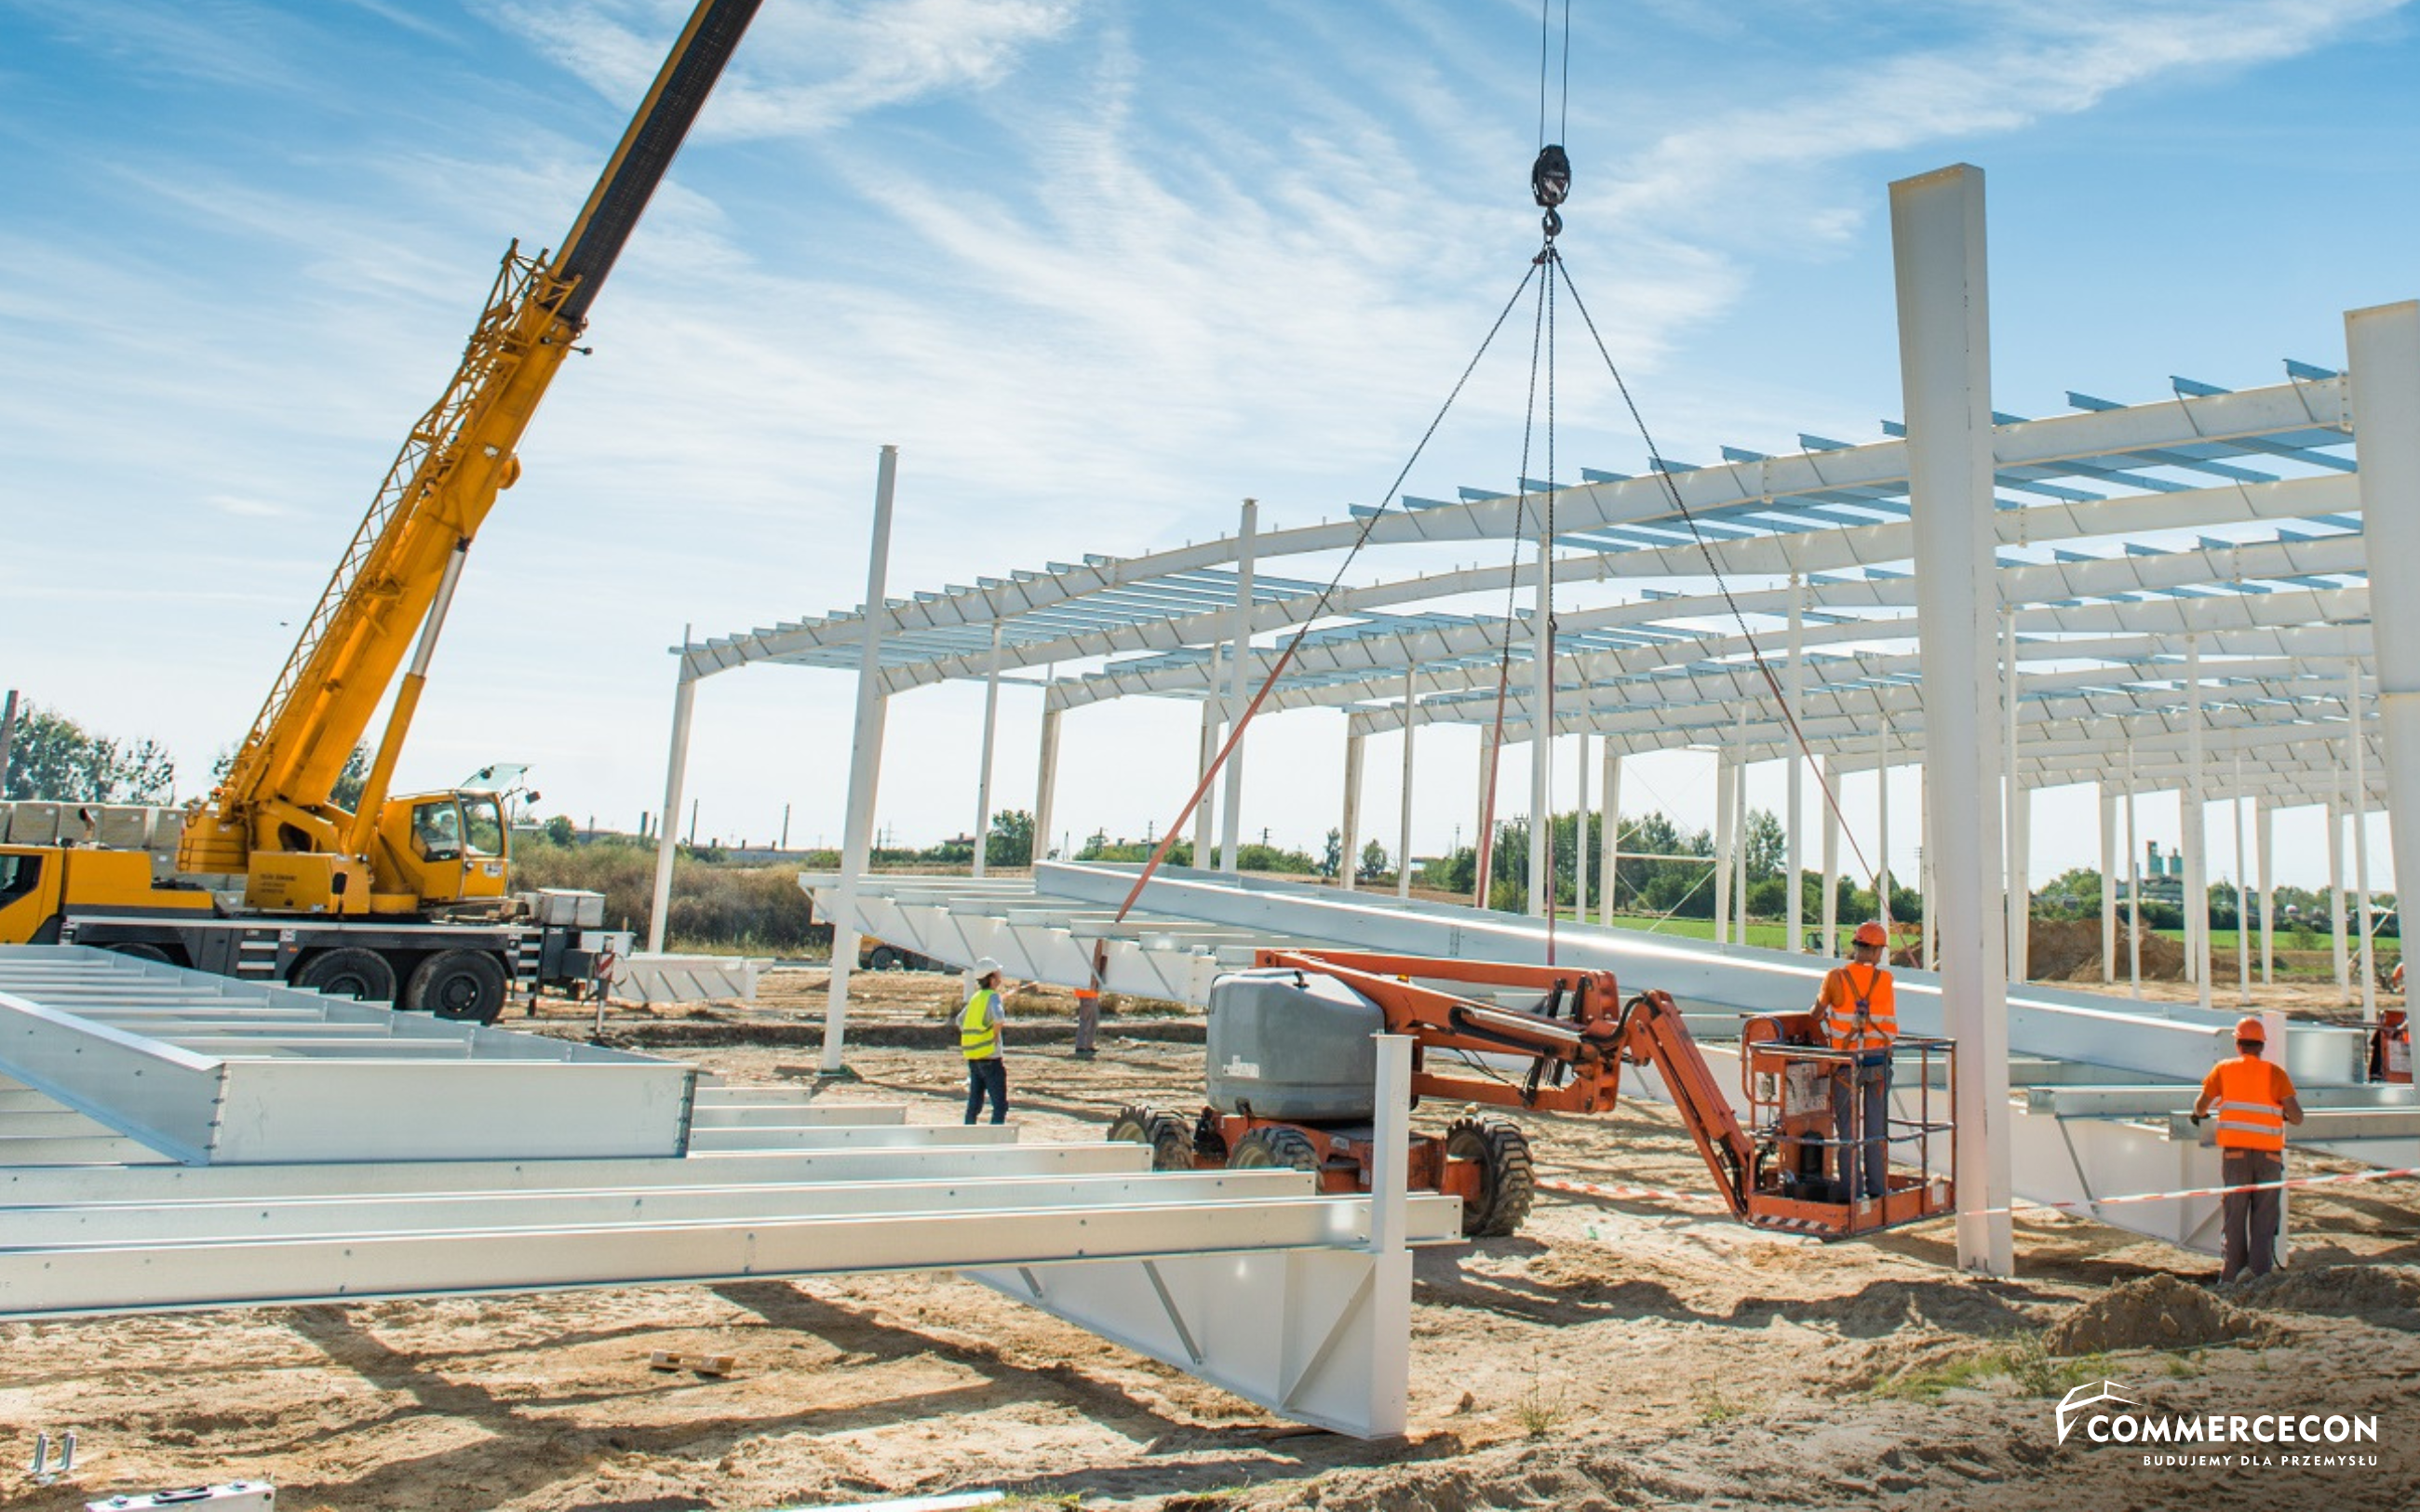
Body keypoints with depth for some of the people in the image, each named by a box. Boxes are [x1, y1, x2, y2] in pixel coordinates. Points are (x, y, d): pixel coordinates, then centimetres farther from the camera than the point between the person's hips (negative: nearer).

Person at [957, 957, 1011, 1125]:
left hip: (972, 1058, 8)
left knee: (974, 1104, 14)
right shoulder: (992, 996, -10)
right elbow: (999, 1018, -29)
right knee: (1000, 1105, -4)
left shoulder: (975, 998, 13)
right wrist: (995, 1035, -13)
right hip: (990, 1057, -8)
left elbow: (959, 1021, 25)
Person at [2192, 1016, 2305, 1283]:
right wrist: (2279, 1113, 16)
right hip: (2269, 1155, 0)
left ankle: (2231, 1278, 8)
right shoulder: (2275, 1073, 2)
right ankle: (2260, 1277, 3)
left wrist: (2199, 1115, 30)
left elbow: (2200, 1105, 8)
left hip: (2235, 1153, 0)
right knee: (2264, 1220, 6)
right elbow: (2297, 1117, -5)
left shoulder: (2224, 1069, 4)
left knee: (2234, 1217, 8)